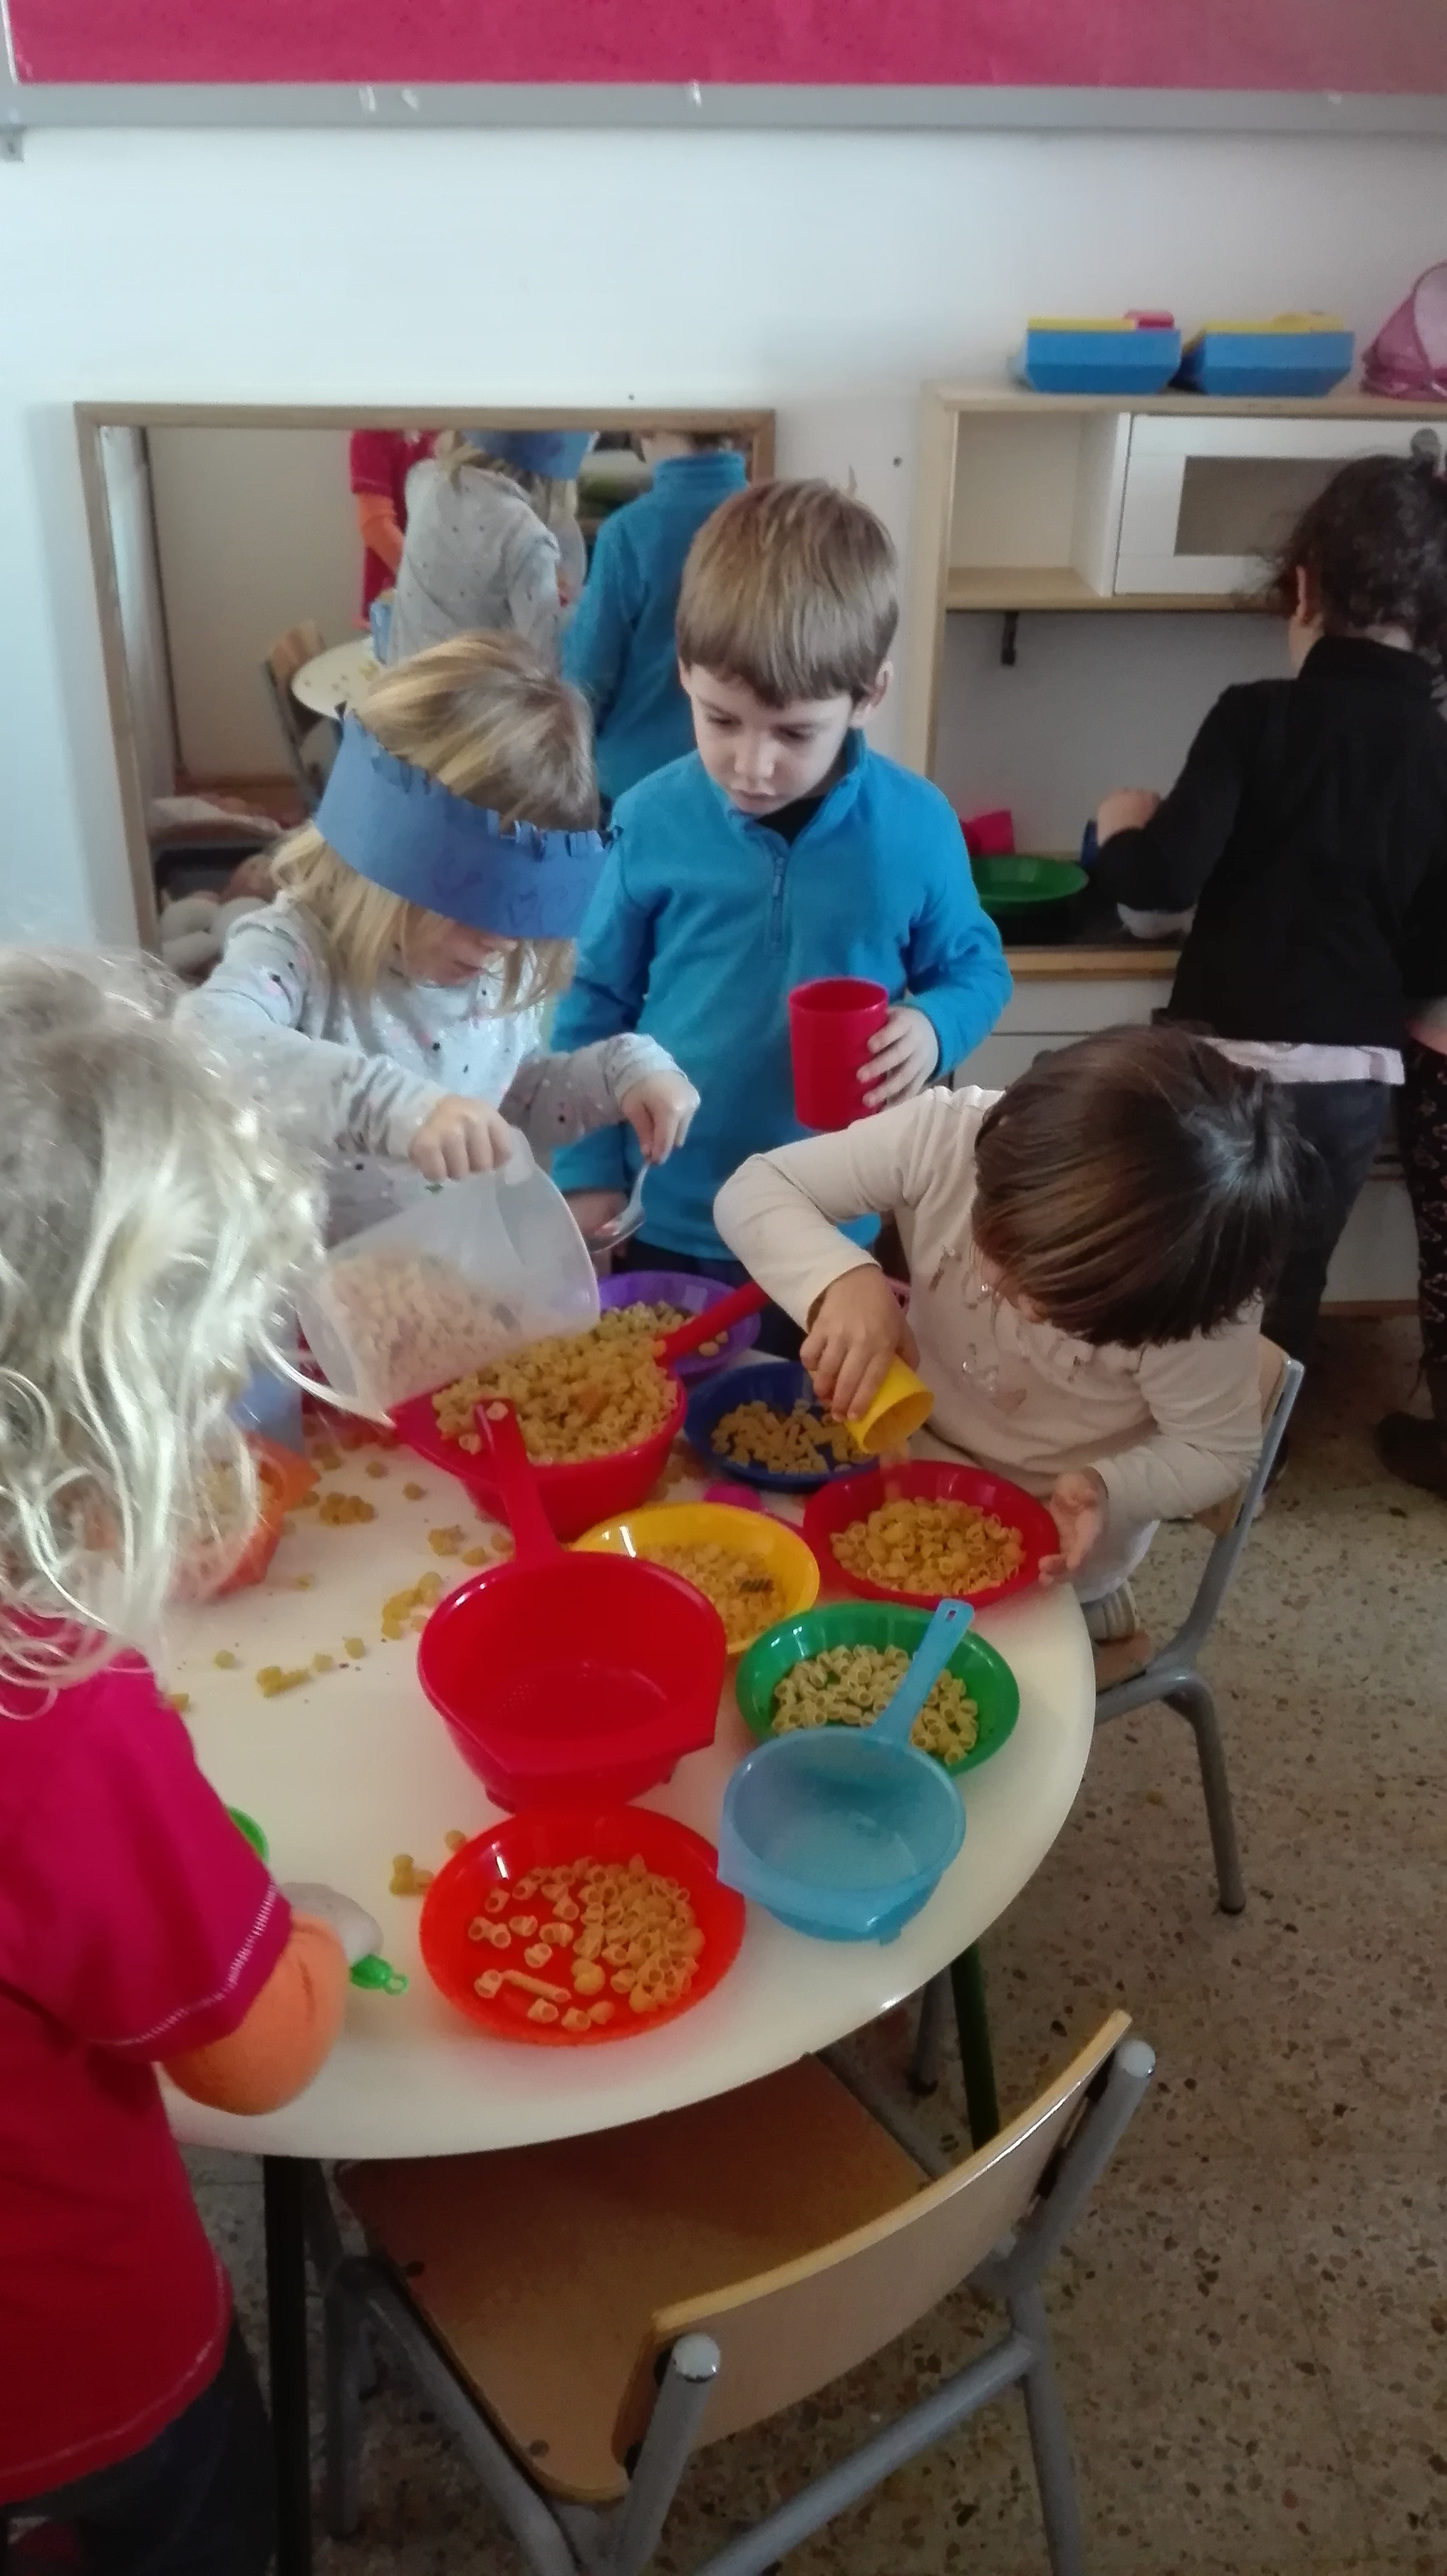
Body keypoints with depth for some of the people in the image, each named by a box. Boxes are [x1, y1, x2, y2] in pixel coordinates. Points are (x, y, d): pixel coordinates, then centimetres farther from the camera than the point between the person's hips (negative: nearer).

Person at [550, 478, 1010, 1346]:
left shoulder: (916, 826, -12)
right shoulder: (652, 820, -12)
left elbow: (976, 967, 3)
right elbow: (596, 1005, -2)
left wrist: (935, 1028, -19)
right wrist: (590, 1173, -3)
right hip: (662, 1222, 0)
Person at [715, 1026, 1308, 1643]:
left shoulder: (1198, 1297, -32)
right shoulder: (945, 1133, -29)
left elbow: (1218, 1452, -15)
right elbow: (754, 1190, -22)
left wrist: (1108, 1491, -34)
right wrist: (844, 1278, -41)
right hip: (910, 1454, 3)